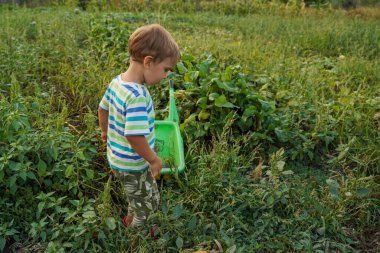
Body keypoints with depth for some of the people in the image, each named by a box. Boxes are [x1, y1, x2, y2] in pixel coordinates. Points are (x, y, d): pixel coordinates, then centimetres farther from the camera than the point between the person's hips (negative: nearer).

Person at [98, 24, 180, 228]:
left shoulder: (117, 81, -6)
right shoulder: (137, 96, -34)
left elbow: (103, 109, 9)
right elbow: (134, 136, -35)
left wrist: (105, 131, 26)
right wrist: (154, 159, -20)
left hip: (117, 158, 9)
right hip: (133, 165, -8)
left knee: (137, 195, 33)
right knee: (149, 202, 18)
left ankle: (131, 219, 55)